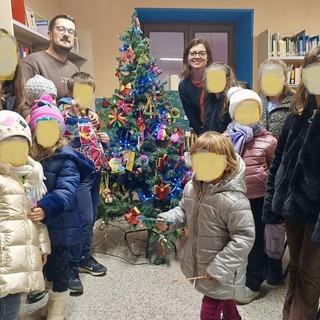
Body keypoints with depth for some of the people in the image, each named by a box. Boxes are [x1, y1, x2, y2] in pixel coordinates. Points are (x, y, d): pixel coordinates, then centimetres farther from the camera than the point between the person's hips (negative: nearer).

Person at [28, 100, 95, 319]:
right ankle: (53, 301, 44)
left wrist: (46, 208, -46)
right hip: (41, 223, 7)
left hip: (61, 224, -6)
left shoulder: (66, 159, -18)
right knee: (48, 262, 22)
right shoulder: (31, 156, 3)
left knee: (59, 265, 8)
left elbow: (65, 191, -31)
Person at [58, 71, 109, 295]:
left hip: (95, 172, 8)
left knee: (91, 218, 15)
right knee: (83, 219, -9)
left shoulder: (90, 115, 13)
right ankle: (71, 267, 6)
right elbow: (67, 133, -32)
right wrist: (70, 109, -43)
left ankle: (85, 257, 31)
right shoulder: (68, 113, -10)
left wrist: (102, 139, 7)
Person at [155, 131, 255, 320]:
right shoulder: (192, 187, -6)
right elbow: (184, 211, 11)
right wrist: (168, 220, -10)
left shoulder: (233, 200, -30)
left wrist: (220, 267, -27)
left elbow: (243, 238, -27)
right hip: (200, 262, 7)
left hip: (222, 270, -7)